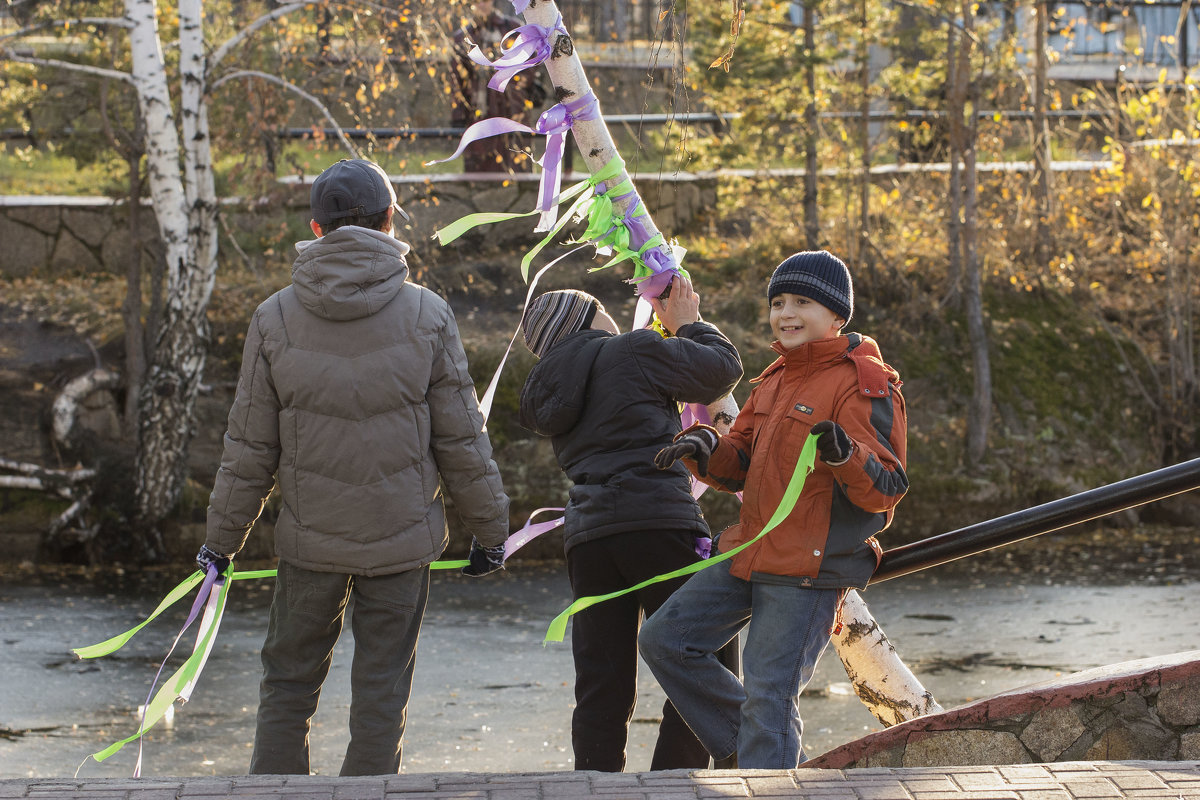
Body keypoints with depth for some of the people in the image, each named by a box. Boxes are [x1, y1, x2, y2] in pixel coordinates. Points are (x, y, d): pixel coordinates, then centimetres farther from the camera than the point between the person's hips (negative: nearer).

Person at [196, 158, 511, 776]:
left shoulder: (275, 318, -4)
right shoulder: (427, 315, -7)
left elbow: (250, 447, -1)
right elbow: (461, 440, -3)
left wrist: (222, 538, 10)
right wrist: (489, 529, 9)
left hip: (309, 539, 1)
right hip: (401, 538, -1)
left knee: (288, 680, 14)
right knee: (382, 690, 7)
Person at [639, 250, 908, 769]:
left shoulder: (863, 384, -11)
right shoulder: (776, 379, 16)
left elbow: (887, 488, -17)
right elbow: (742, 465, 19)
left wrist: (846, 455, -37)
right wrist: (704, 449, -3)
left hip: (810, 570, -9)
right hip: (750, 553, 9)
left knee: (769, 697, -11)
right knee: (664, 640, 7)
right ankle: (767, 753, 15)